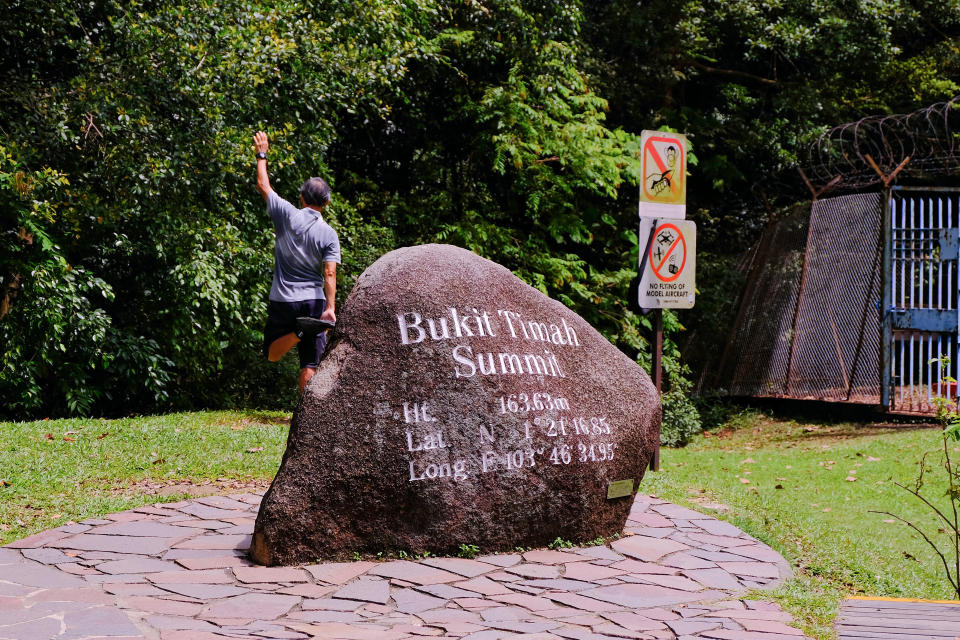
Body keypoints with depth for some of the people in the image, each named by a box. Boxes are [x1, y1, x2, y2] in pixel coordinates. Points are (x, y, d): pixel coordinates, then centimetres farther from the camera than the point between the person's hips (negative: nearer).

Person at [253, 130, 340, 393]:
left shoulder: (287, 214, -5)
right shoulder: (329, 234, -5)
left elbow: (263, 185, 8)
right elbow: (330, 274, -12)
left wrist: (261, 154, 20)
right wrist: (331, 307, -13)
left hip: (283, 300, 0)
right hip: (314, 302, 1)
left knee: (272, 354, 11)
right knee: (310, 365, 3)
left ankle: (299, 332, -18)